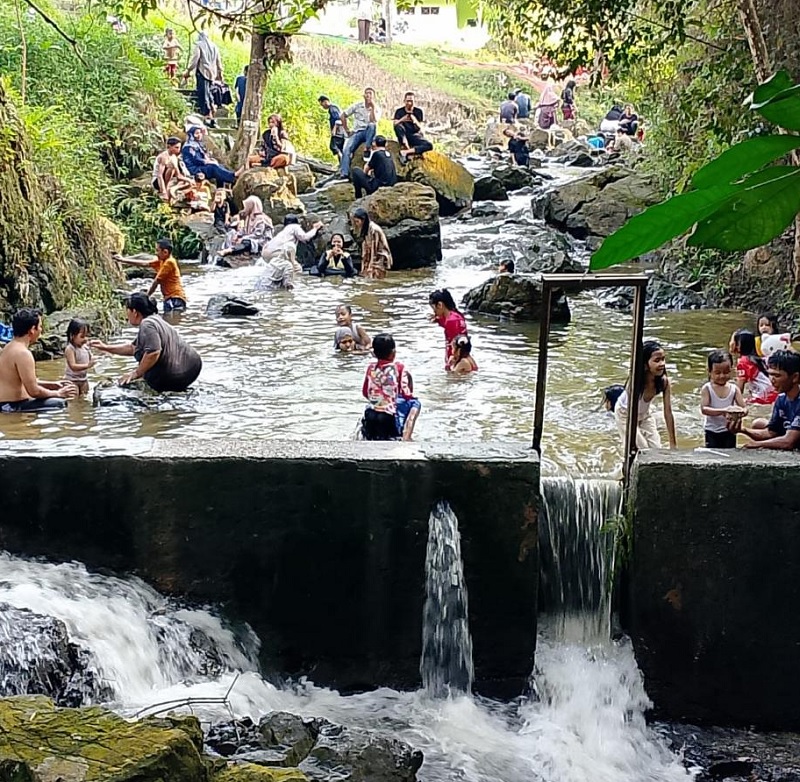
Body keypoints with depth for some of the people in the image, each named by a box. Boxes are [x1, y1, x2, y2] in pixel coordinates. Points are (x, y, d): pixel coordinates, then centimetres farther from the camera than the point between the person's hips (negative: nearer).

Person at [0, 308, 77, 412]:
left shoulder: (9, 348, 12)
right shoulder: (23, 353, -20)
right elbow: (34, 391, -20)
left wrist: (52, 384, 17)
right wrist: (58, 393, -5)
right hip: (13, 407, -11)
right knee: (59, 404, -17)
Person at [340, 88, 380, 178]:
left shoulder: (377, 108, 2)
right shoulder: (357, 105, 5)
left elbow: (373, 121, -17)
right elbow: (343, 115, 9)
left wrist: (372, 107, -16)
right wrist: (346, 129, 2)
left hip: (369, 133, -1)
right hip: (357, 132, 1)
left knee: (372, 125, -37)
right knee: (347, 149, -26)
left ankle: (367, 149, -33)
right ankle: (345, 174, -34)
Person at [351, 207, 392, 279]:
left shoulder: (374, 230, -16)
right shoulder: (364, 230, 10)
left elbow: (374, 251, -16)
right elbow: (365, 252, 10)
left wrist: (370, 270, -15)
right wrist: (364, 269, 6)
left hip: (379, 261, -8)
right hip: (370, 261, 8)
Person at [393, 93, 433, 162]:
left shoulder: (418, 111, 3)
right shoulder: (399, 111, 2)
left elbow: (420, 129, -1)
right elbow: (395, 124, -12)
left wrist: (415, 121, -22)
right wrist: (402, 120, -32)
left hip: (414, 136, 1)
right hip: (403, 136, -1)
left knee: (429, 145, -27)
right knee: (398, 126, -33)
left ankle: (406, 152, -35)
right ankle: (406, 147, -39)